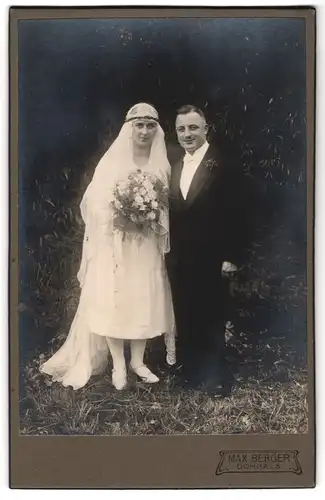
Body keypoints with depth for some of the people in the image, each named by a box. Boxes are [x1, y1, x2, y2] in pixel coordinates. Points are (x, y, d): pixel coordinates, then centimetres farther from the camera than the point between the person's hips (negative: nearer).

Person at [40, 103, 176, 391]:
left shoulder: (161, 166, 6)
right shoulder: (111, 163, -3)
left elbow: (167, 208, 10)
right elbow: (95, 204, -5)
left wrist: (153, 220, -6)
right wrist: (121, 217, -17)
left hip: (147, 246, 3)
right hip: (114, 244, -3)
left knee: (145, 302, 6)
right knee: (114, 302, 0)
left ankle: (138, 361, 23)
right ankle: (119, 365, 15)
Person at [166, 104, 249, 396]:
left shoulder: (223, 163, -8)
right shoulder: (175, 167, 13)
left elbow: (235, 212, -11)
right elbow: (173, 214, 11)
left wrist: (232, 257, -15)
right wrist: (169, 253, 7)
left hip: (210, 259, -5)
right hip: (179, 260, 6)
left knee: (211, 320, 6)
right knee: (186, 320, 11)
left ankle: (217, 377, 21)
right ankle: (192, 372, 26)